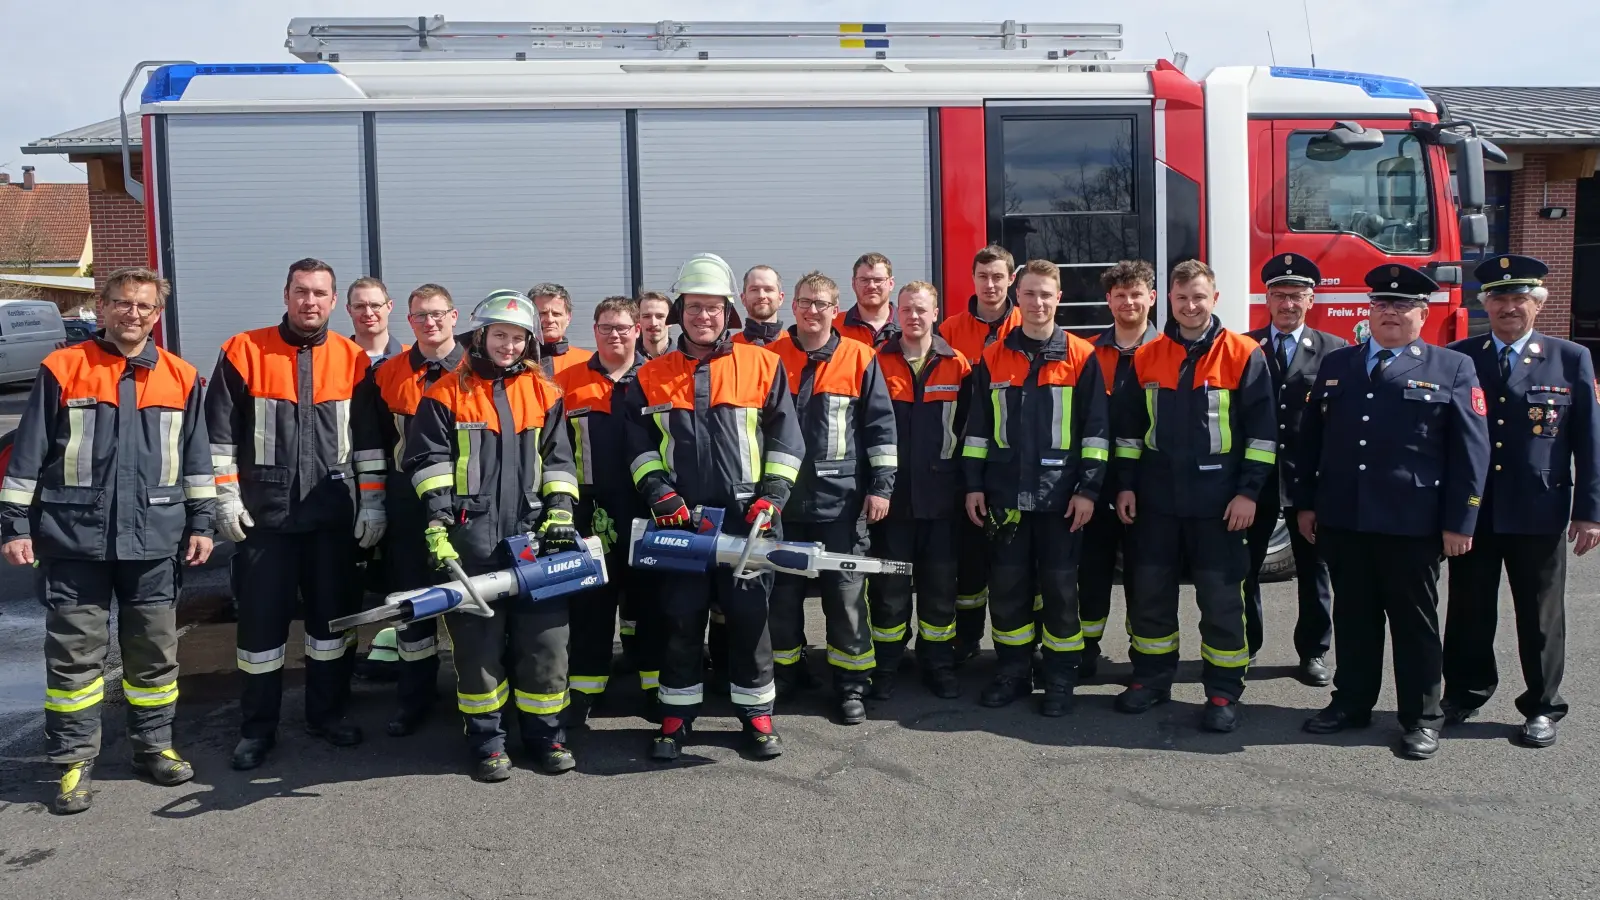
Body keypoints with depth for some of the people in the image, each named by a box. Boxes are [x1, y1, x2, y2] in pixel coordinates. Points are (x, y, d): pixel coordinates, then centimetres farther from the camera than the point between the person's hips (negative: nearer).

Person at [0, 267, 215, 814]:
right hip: (74, 539, -2)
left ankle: (153, 746, 25)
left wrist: (201, 523, 8)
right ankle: (74, 761, 13)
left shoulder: (182, 378, 6)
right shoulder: (62, 370, 0)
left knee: (155, 650, 10)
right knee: (75, 652, 3)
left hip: (155, 539, 2)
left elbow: (196, 458, 12)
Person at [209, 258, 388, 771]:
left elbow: (369, 439, 7)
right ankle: (257, 728, 17)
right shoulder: (244, 352, -1)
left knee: (333, 613, 10)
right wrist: (226, 498, -4)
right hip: (263, 513, -2)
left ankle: (327, 713, 26)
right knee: (261, 619, 4)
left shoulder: (352, 359, 4)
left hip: (334, 514, 2)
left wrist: (372, 503, 3)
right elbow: (220, 432, 0)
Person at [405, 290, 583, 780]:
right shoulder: (447, 394, 5)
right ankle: (486, 740, 13)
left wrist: (560, 510, 1)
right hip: (472, 539, -2)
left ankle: (545, 733, 16)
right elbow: (429, 459, 0)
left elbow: (558, 458, 12)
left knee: (544, 637, 3)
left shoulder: (543, 392, 13)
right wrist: (438, 519, -9)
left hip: (533, 536, 2)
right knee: (478, 642, 2)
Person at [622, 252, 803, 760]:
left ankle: (757, 714, 18)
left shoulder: (762, 366, 3)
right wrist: (657, 491, -4)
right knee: (680, 621, 6)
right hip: (679, 520, 1)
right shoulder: (652, 377, 8)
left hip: (745, 519, -1)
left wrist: (772, 494, -5)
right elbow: (639, 442, 9)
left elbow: (785, 436, 3)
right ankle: (677, 717, 19)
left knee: (749, 617, 5)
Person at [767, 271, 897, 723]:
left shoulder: (859, 358, 0)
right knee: (783, 592, 11)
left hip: (841, 500, -2)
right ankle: (781, 676, 26)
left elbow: (881, 427, 1)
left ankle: (852, 685, 14)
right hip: (783, 499, 2)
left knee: (846, 594, 3)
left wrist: (881, 486, -4)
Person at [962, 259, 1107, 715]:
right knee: (1007, 587, 7)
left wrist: (1088, 488, -8)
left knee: (1059, 588, 4)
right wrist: (974, 484, 4)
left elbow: (1096, 428, -2)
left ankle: (1060, 680, 15)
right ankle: (1012, 673, 20)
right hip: (1006, 494, 2)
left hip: (1060, 495, -2)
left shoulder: (1081, 356, -1)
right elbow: (978, 425, 9)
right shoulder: (994, 357, 7)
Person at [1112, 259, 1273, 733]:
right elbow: (1129, 426, 11)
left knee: (1221, 598, 2)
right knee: (1150, 592, 10)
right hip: (1156, 499, 3)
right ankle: (1152, 678, 23)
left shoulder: (1243, 355, -4)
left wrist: (1249, 491, -10)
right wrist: (1125, 485, 5)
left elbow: (1261, 430, -5)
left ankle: (1223, 692, 12)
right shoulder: (1147, 357, 6)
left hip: (1217, 501, -3)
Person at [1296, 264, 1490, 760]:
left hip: (1412, 524, -3)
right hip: (1341, 519, 3)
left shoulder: (1452, 370, 1)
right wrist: (1305, 502, 8)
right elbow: (1311, 437, 13)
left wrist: (1459, 522, -8)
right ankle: (1352, 703, 25)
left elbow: (1471, 452, -3)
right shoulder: (1335, 364, 12)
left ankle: (1422, 718, 18)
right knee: (1353, 616, 13)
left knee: (1414, 621, 7)